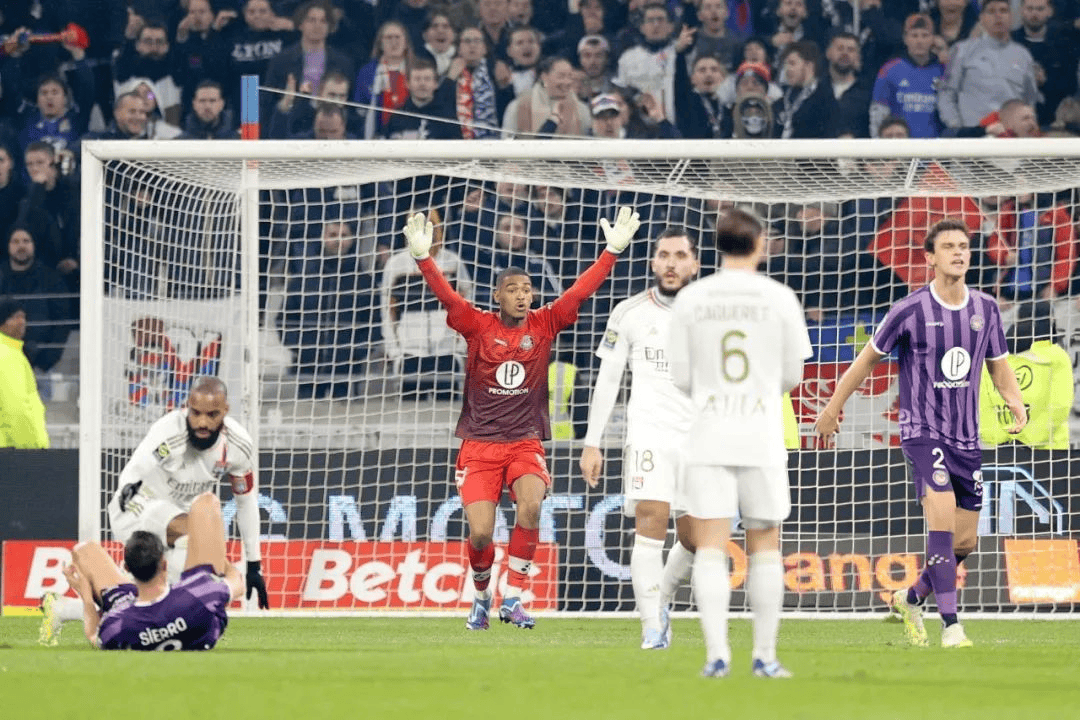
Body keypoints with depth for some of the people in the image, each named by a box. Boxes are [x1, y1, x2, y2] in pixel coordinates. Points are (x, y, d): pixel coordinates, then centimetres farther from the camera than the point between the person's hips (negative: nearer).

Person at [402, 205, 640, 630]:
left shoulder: (544, 325, 4)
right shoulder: (478, 327, -1)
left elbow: (580, 291, -1)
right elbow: (445, 295, -13)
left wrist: (612, 251, -10)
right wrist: (423, 257, -28)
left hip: (525, 443, 1)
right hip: (479, 444, -1)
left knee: (531, 504, -28)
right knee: (481, 532, -11)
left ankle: (512, 598, -15)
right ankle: (481, 596, 21)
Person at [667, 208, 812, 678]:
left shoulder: (690, 299, 0)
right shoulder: (780, 299, -1)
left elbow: (681, 378, 3)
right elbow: (793, 375, 4)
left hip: (708, 433, 0)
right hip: (762, 436, 0)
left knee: (710, 546, -2)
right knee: (764, 546, 11)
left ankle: (716, 652, -14)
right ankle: (764, 655, 10)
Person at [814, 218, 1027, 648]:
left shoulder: (986, 310, 5)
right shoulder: (910, 310, -8)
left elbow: (999, 367, 17)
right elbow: (869, 356, 4)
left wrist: (1016, 403, -4)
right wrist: (833, 408, 12)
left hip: (967, 438, 5)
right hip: (922, 431, -5)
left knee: (964, 542, 7)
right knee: (943, 517, -24)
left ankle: (911, 600, 33)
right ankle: (950, 626, -26)